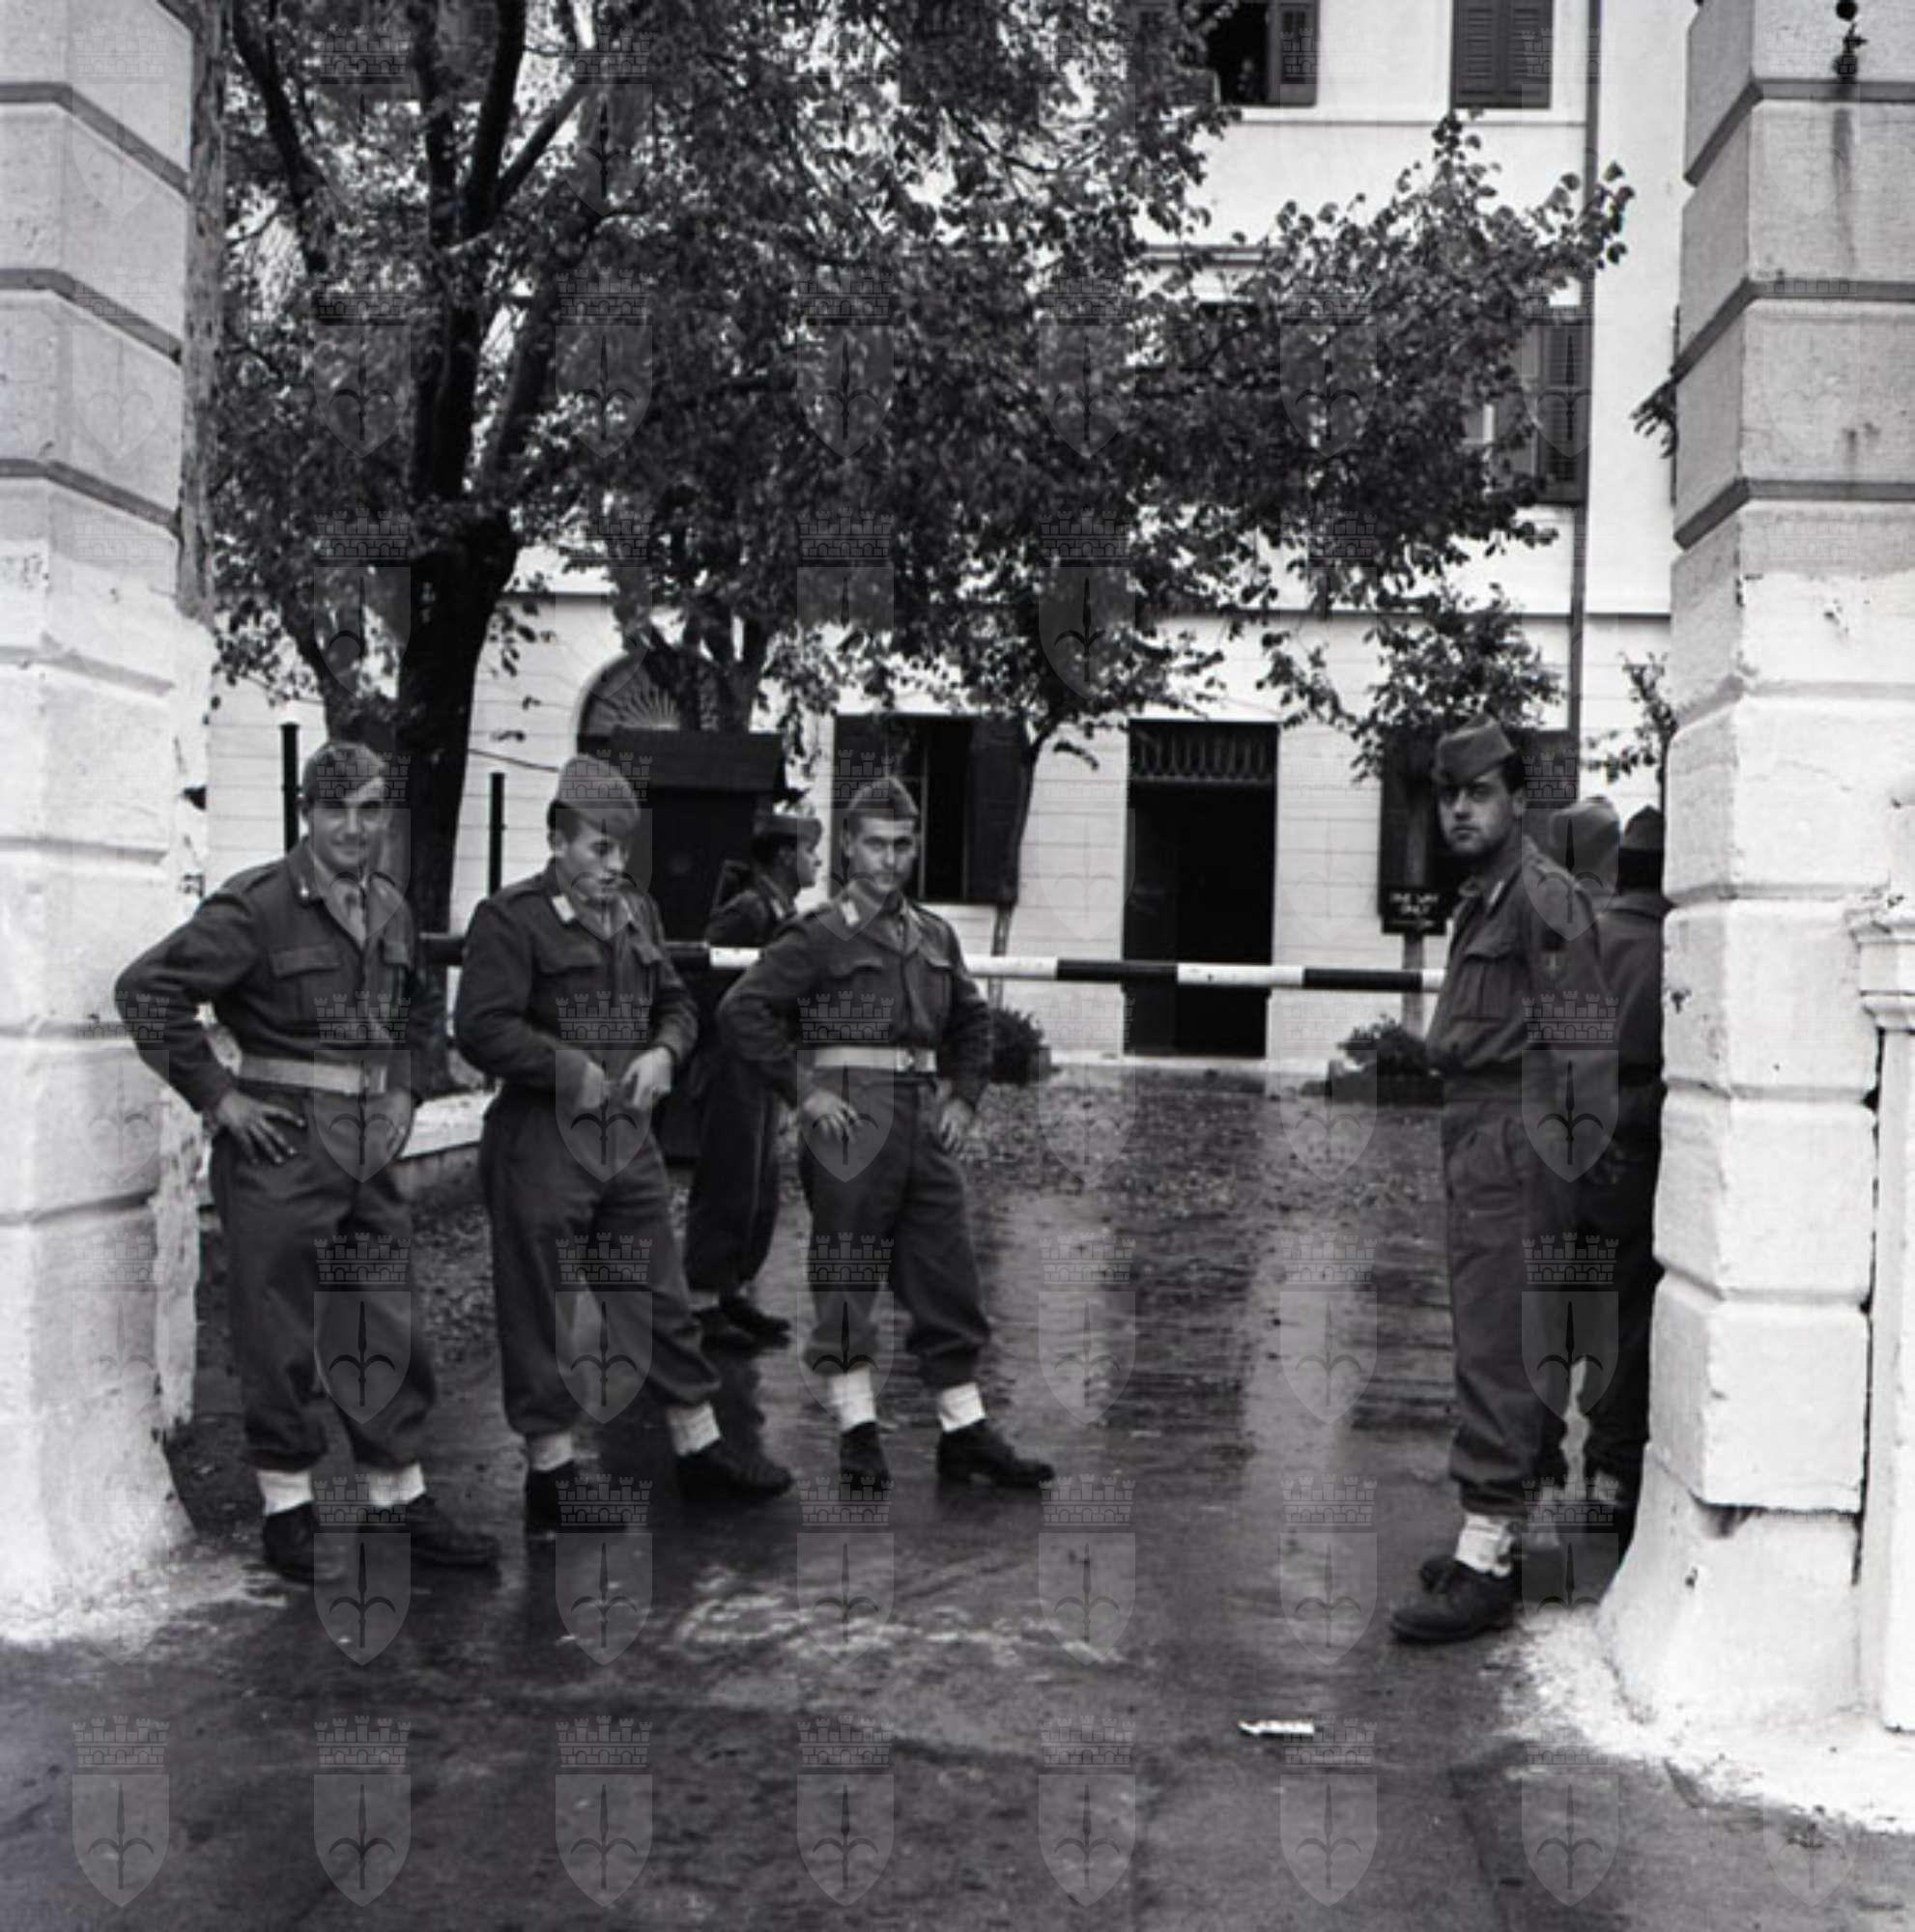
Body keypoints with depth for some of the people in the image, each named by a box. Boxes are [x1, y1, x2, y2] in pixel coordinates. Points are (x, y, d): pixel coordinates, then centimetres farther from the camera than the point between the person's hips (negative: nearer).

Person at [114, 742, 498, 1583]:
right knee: (281, 1339, 3)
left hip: (370, 1149, 6)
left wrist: (404, 1091, 11)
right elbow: (146, 989, -13)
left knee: (390, 1334, 11)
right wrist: (218, 1097, -13)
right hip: (280, 1144, -6)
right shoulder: (255, 905, -12)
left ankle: (402, 1501, 23)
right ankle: (287, 1514, 17)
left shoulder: (390, 907, 10)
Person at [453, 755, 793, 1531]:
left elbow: (677, 1002, 21)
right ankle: (550, 1469, 16)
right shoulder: (510, 917, -10)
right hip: (540, 1140, -6)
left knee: (662, 1298, 11)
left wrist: (663, 1052, 0)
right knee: (537, 1313, 4)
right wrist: (573, 1071, -16)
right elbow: (480, 1028, -17)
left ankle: (701, 1450, 21)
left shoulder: (637, 912, 13)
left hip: (628, 1133, 6)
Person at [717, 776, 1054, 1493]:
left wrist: (964, 1098, 13)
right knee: (846, 1275, 1)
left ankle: (965, 1433, 13)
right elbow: (741, 1010, -11)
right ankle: (858, 1432, 10)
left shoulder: (935, 936, 14)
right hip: (850, 1118, -6)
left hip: (925, 1121, 6)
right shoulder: (821, 935, -4)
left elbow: (973, 1022, 27)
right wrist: (802, 1095, -12)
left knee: (948, 1278, 6)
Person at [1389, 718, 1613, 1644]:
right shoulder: (1482, 900, 20)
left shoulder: (1543, 896, -11)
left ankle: (1485, 1570, -6)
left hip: (1513, 1153, -10)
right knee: (1516, 1355, 15)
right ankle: (1504, 1533, 25)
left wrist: (1551, 1173, -21)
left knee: (1496, 1351, -9)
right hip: (1476, 1153, 10)